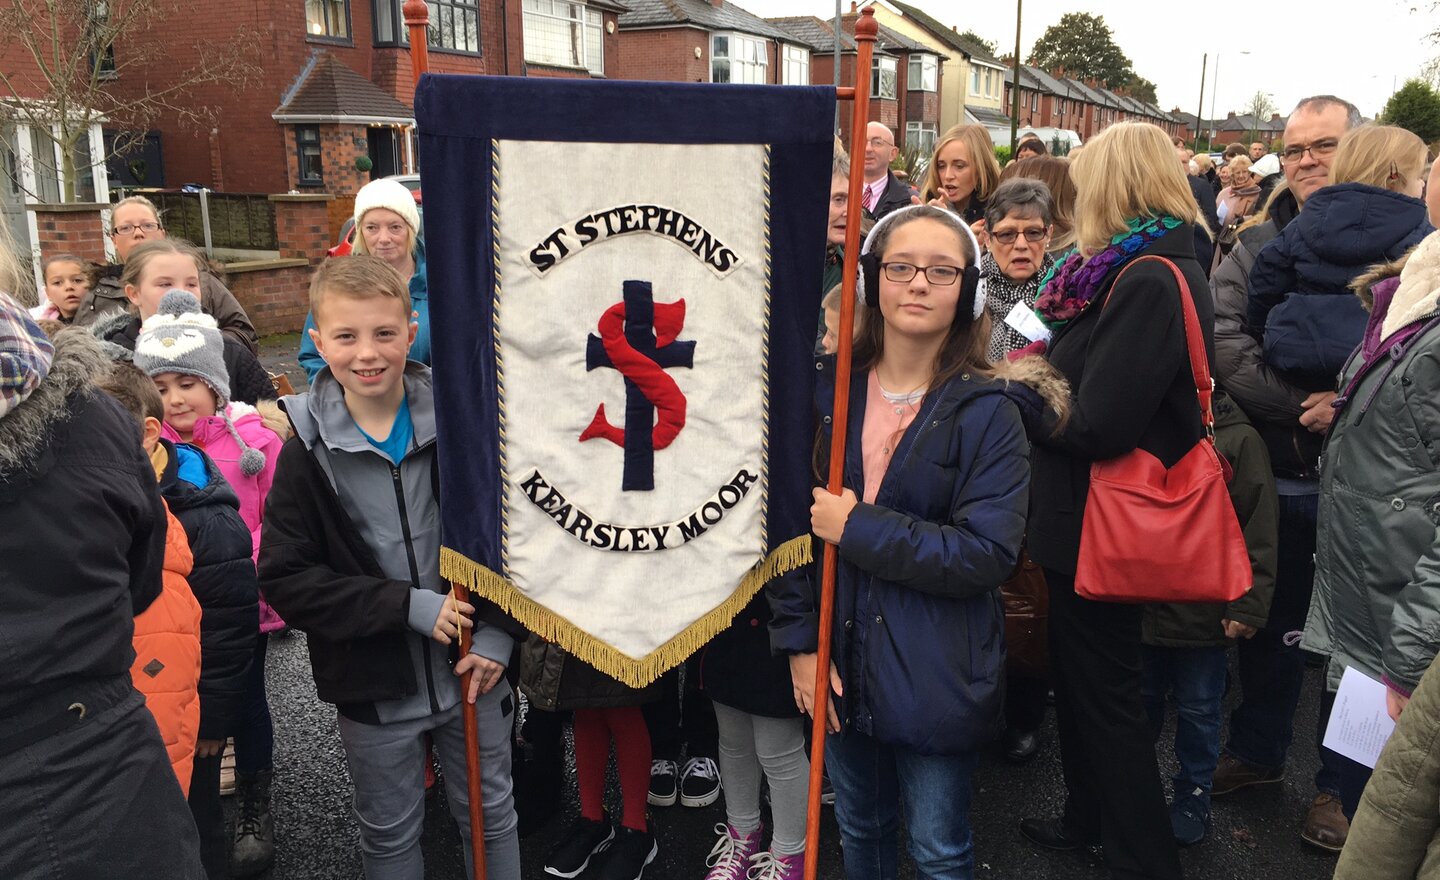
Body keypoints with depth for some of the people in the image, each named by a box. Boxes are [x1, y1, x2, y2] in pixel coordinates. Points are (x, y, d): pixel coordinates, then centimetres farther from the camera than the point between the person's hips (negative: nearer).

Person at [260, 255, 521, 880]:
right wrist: (406, 605, -20)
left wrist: (498, 633, -10)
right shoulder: (307, 454, -9)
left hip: (474, 672, 1)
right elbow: (285, 578, -12)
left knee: (491, 818, 19)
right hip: (375, 688, 0)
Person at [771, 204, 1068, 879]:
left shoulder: (988, 412, -11)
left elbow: (988, 553, -19)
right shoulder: (830, 391, -1)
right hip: (840, 663, 4)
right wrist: (799, 643, -5)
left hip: (936, 677, -3)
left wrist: (859, 529, -20)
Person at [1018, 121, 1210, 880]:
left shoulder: (1150, 282, -23)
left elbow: (1097, 425, -27)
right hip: (1087, 512, 10)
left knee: (1104, 689, 6)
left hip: (1103, 520, -10)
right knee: (1077, 673, 23)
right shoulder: (1141, 270, 8)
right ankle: (1088, 818, 43)